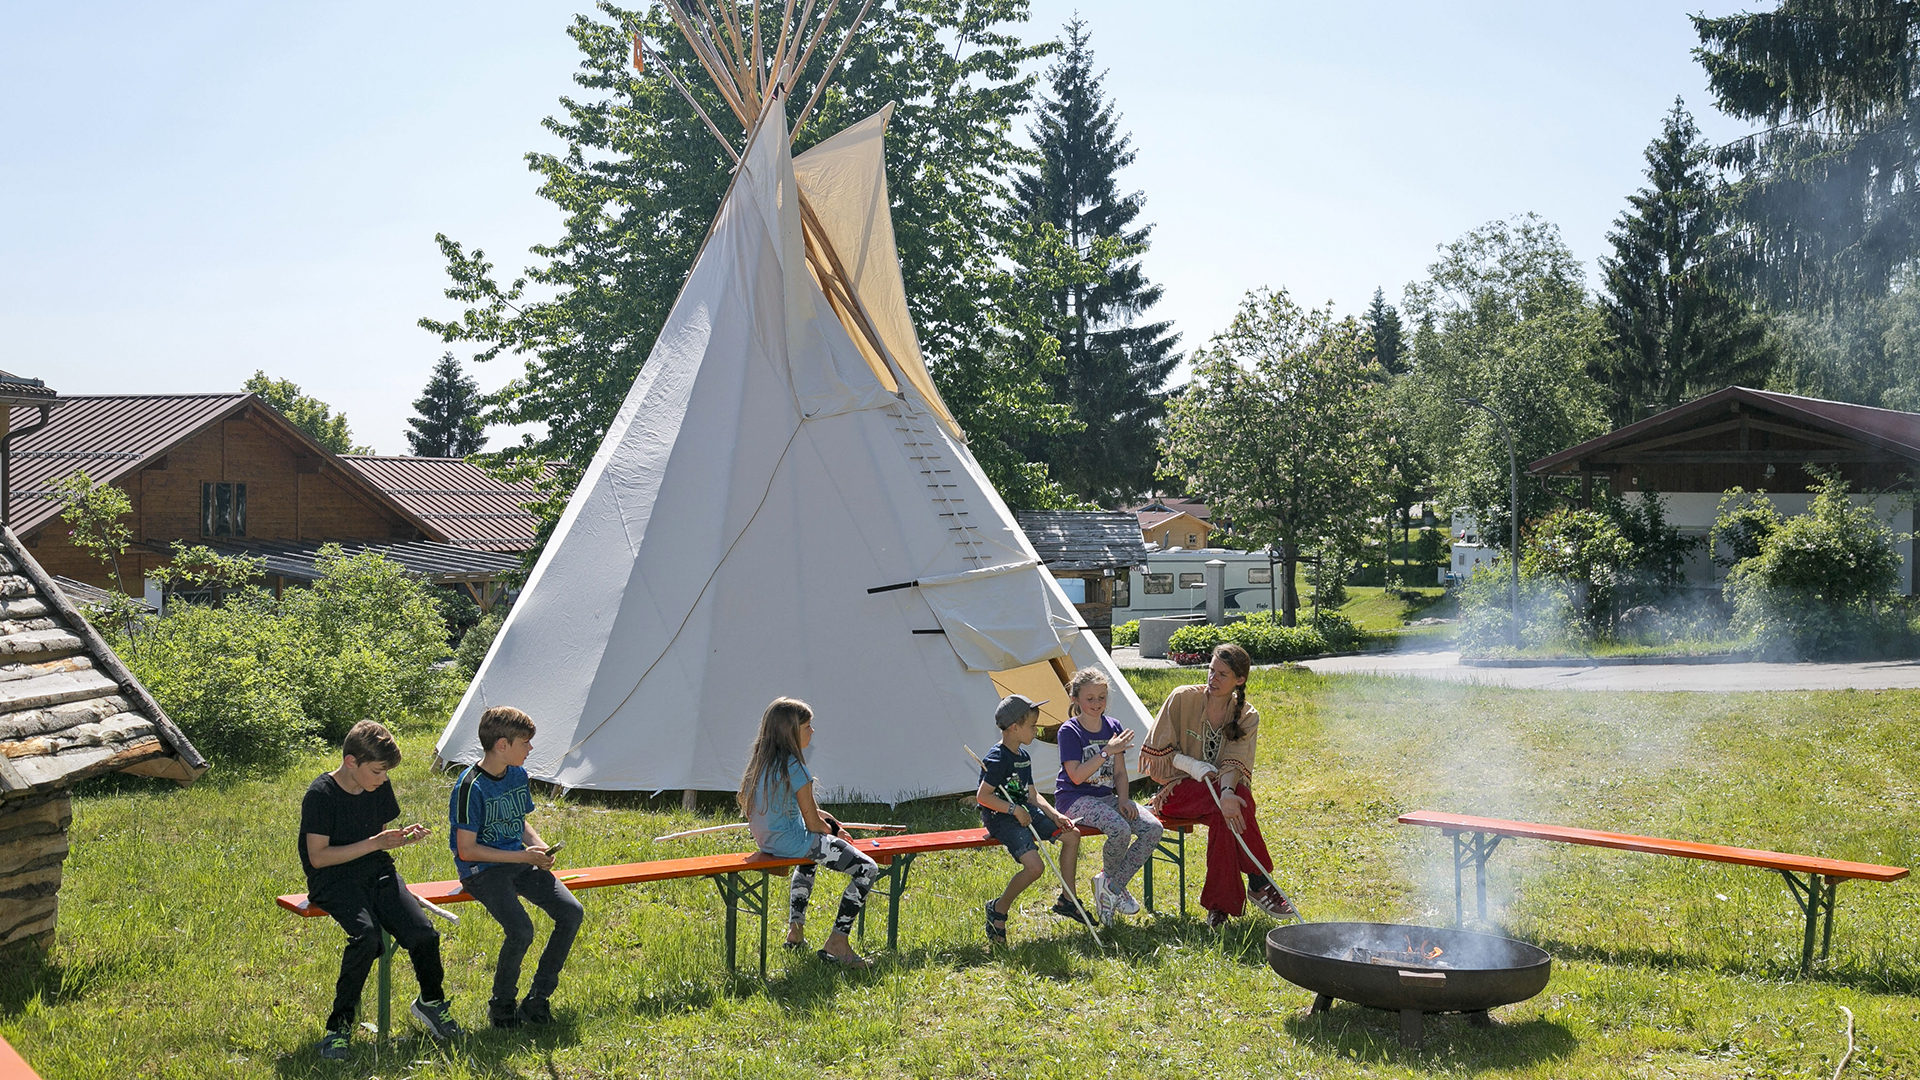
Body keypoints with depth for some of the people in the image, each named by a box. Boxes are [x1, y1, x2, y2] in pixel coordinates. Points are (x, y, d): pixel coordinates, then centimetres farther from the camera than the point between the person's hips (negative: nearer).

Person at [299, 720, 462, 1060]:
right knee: (367, 936, -34)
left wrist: (404, 837, -3)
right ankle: (339, 1025, -18)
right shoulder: (320, 795, -13)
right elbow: (318, 856, -16)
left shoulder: (379, 788, 6)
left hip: (377, 873, 5)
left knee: (423, 933, -17)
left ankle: (431, 1002, 12)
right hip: (334, 880, -5)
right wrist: (373, 843, -19)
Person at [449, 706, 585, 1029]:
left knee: (572, 912, -13)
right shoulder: (471, 787, -16)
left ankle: (537, 1000, -2)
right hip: (482, 869, -7)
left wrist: (538, 846, 1)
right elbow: (467, 849, -15)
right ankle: (502, 1004, -1)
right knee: (520, 930, -29)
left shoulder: (518, 775, 8)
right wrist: (523, 856, -17)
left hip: (520, 862, 7)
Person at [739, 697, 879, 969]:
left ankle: (795, 930, 39)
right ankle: (836, 944, -5)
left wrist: (827, 819, 12)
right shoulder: (793, 767, -20)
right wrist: (831, 831, 6)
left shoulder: (759, 760, 6)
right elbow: (813, 823, -15)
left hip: (765, 840, 10)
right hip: (790, 841, -10)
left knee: (810, 855, 42)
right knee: (867, 870, -7)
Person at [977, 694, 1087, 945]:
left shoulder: (1023, 756, 12)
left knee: (1072, 834, 5)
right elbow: (983, 796, -23)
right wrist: (1014, 810, -24)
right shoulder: (997, 759, -18)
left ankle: (1066, 900, 16)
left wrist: (1054, 815, 2)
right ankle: (999, 909, -2)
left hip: (1024, 812, 10)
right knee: (1034, 866, -24)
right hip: (1001, 819, -10)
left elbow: (1032, 795, 15)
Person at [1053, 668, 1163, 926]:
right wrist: (1107, 751, -23)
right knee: (1120, 829, -33)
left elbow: (1119, 772, 11)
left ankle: (1110, 885, -8)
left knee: (1153, 828, -17)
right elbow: (1076, 776, -18)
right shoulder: (1069, 731, -9)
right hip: (1075, 799, -6)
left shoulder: (1113, 727, 8)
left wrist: (1123, 800, -7)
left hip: (1106, 796, 6)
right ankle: (1111, 882, -1)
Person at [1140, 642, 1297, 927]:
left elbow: (1234, 763, -11)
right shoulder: (1183, 699, -5)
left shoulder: (1247, 717, 2)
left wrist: (1227, 790, -33)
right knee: (1237, 802, -32)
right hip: (1180, 789, -2)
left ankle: (1219, 903, -25)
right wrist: (1199, 769, -17)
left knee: (1224, 813, -34)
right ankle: (1259, 883, -22)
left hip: (1219, 787, 2)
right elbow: (1163, 751, -3)